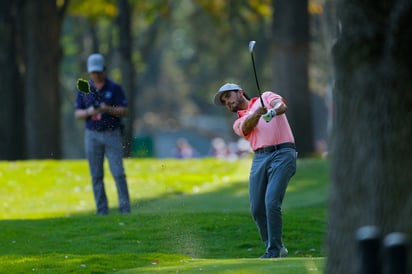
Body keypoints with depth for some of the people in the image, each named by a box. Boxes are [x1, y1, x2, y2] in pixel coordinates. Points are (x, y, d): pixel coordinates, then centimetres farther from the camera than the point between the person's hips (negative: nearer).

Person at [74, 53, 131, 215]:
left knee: (118, 173, -9)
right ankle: (102, 211, 5)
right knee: (96, 176, 1)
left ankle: (125, 208, -6)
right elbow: (77, 114, 5)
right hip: (92, 135, 2)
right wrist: (89, 112, -16)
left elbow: (124, 111, -5)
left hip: (112, 135, -2)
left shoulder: (114, 88, -2)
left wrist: (108, 109, -23)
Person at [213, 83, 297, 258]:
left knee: (272, 202, -17)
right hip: (260, 158, 5)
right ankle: (276, 249, 15)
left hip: (282, 153, -5)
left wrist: (274, 111, -28)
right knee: (257, 209, -2)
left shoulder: (266, 97, 18)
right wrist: (258, 113, -24)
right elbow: (247, 126, -2)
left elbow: (281, 105, -4)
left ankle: (274, 250, -9)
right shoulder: (239, 123, 23)